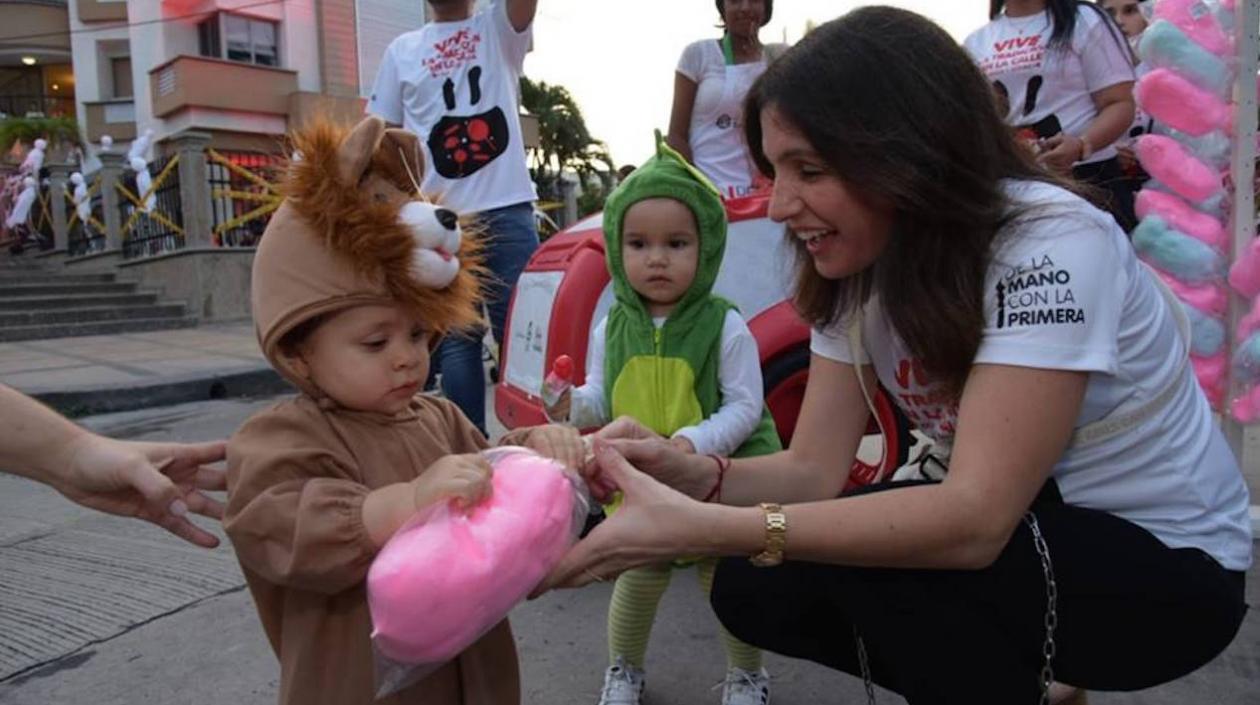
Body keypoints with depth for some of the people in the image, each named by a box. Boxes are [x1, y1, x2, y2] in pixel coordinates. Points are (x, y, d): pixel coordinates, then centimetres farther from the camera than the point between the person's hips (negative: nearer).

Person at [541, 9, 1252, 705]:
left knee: (869, 559, -31)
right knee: (754, 590, -9)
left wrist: (697, 529, -40)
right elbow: (814, 470, -9)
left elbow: (974, 519, -35)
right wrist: (693, 475, -29)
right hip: (1014, 533, 7)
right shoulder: (859, 273, -5)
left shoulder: (1050, 244, -27)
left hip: (1170, 560, -6)